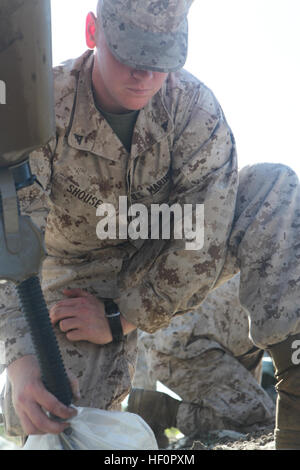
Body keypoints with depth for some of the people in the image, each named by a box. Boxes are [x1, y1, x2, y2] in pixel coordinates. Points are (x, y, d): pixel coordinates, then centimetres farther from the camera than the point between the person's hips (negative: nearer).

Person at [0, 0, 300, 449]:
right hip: (81, 274, 0)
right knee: (51, 422, -21)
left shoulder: (196, 108, -22)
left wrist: (122, 318, -21)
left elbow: (203, 239, -22)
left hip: (165, 266, 1)